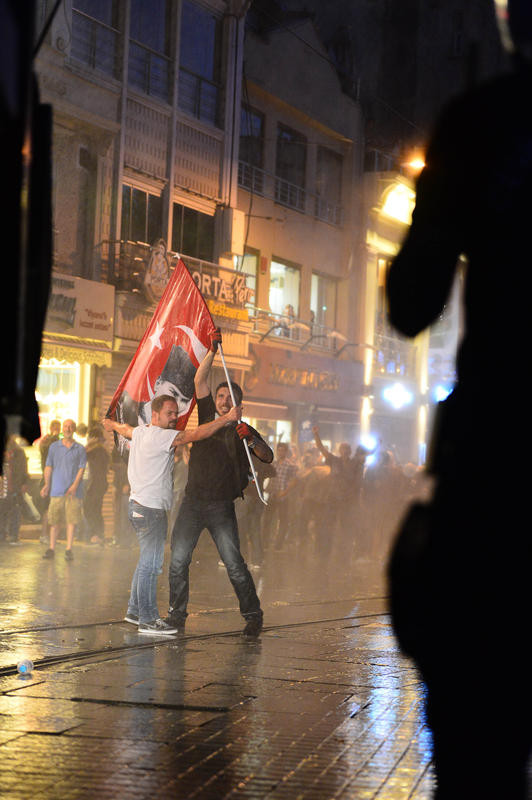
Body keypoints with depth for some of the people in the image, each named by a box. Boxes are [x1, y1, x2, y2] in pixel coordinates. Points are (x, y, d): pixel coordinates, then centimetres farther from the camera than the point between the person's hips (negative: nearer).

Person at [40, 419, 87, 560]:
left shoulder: (80, 449, 5)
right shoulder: (54, 447, 10)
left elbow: (81, 469, -1)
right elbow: (48, 467, 9)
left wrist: (75, 485, -14)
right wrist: (47, 484, -3)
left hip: (73, 490, -1)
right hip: (57, 489, 1)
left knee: (72, 519, -4)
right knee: (54, 520, 2)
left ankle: (69, 549, 1)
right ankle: (51, 548, 9)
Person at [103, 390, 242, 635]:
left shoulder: (139, 432, 12)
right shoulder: (160, 436, -16)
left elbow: (124, 428, 36)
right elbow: (196, 435, -24)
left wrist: (112, 424, 59)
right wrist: (227, 418, -23)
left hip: (140, 506, 10)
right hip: (150, 508, -10)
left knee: (147, 561, 17)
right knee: (151, 563, -10)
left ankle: (134, 610, 24)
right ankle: (148, 620, -10)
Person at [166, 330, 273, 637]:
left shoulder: (243, 431, 4)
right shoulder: (207, 418, 12)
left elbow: (268, 457, -8)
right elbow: (200, 381, 7)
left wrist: (251, 439, -26)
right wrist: (213, 351, -1)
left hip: (222, 508, -3)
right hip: (193, 503, 3)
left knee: (234, 563, -7)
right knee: (178, 560, -3)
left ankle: (253, 615, 2)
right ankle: (177, 615, 6)